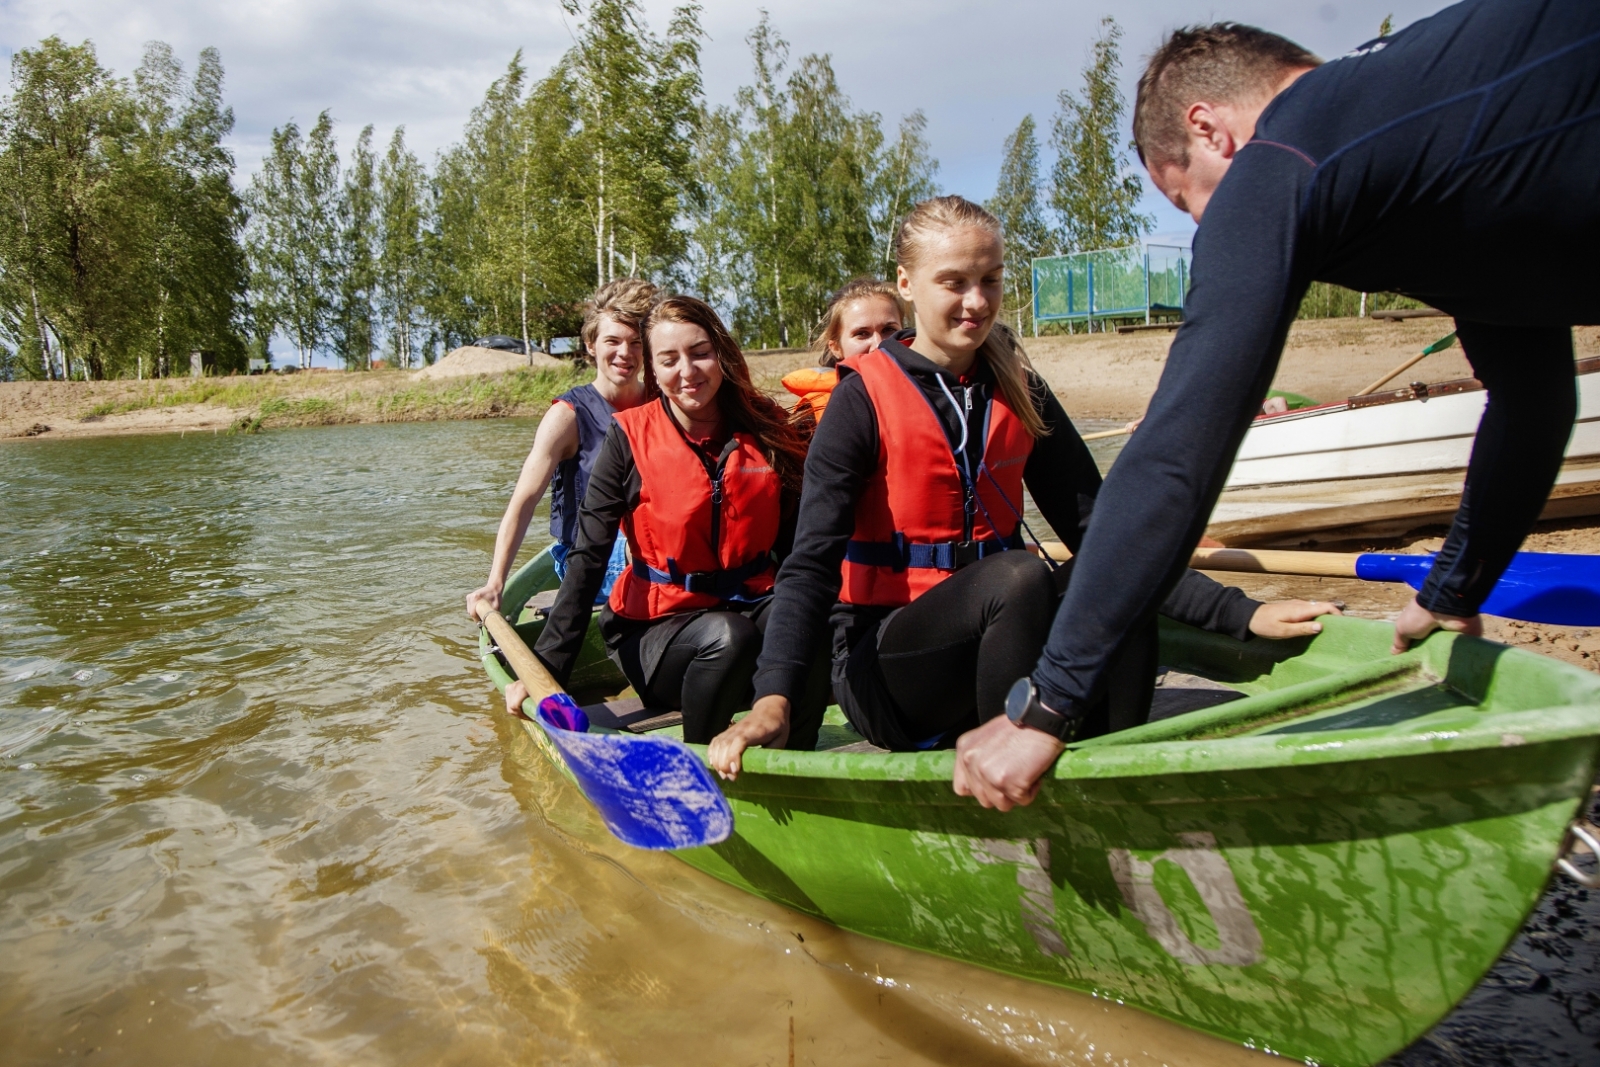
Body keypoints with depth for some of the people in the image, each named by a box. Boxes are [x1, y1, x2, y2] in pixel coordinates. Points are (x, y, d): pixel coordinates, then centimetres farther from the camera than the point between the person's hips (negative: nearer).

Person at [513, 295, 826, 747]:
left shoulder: (768, 429, 1)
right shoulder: (631, 437, -7)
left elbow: (798, 542, 6)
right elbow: (587, 558, -9)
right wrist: (546, 670, -15)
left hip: (752, 608, 2)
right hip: (657, 625, -2)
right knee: (728, 636, -36)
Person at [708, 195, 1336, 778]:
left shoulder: (1020, 396, 7)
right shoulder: (866, 399, -7)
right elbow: (811, 561, -17)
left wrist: (1239, 613, -10)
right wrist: (773, 698, -33)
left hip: (990, 647, 5)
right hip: (886, 677, -4)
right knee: (1020, 576, -32)